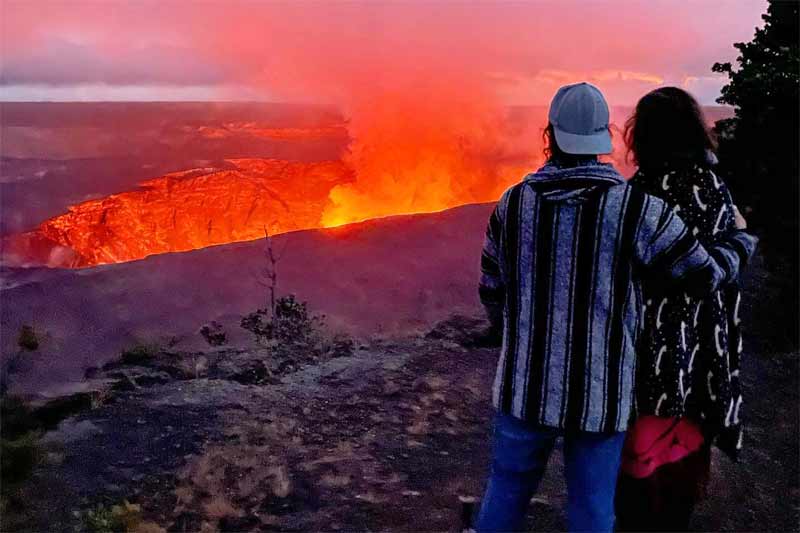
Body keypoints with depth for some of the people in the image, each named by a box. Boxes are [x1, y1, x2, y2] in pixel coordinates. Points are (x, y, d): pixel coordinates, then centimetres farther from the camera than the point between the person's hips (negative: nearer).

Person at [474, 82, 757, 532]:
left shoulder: (514, 203, -5)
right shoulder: (637, 209, -14)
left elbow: (493, 290, 7)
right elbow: (705, 274, -3)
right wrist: (741, 240, 20)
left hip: (527, 384, 2)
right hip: (600, 392, -2)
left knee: (509, 488, 22)